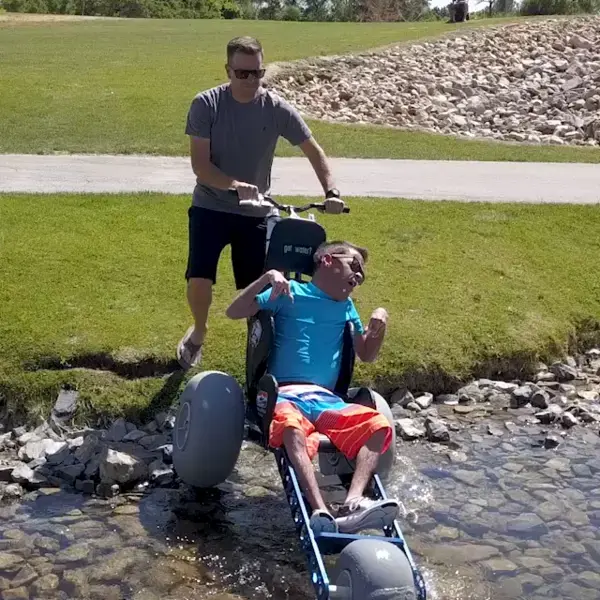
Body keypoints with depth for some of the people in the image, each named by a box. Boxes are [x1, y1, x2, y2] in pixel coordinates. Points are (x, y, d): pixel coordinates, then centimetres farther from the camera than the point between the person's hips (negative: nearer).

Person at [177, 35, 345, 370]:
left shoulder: (278, 109, -9)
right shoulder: (206, 104, -13)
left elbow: (314, 151, -2)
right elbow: (200, 164, -17)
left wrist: (331, 192, -16)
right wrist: (234, 185, -34)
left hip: (256, 213, 1)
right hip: (210, 207, -1)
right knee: (199, 280, -14)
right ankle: (199, 332, 18)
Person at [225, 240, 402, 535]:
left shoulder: (346, 307, 23)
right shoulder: (291, 292, 8)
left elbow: (366, 355, 30)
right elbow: (234, 312, 1)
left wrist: (378, 329, 10)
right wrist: (268, 277, -11)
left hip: (326, 400, 5)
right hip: (285, 395, -5)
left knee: (378, 425, -21)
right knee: (293, 427, -40)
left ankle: (353, 503, -39)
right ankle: (322, 514, -54)